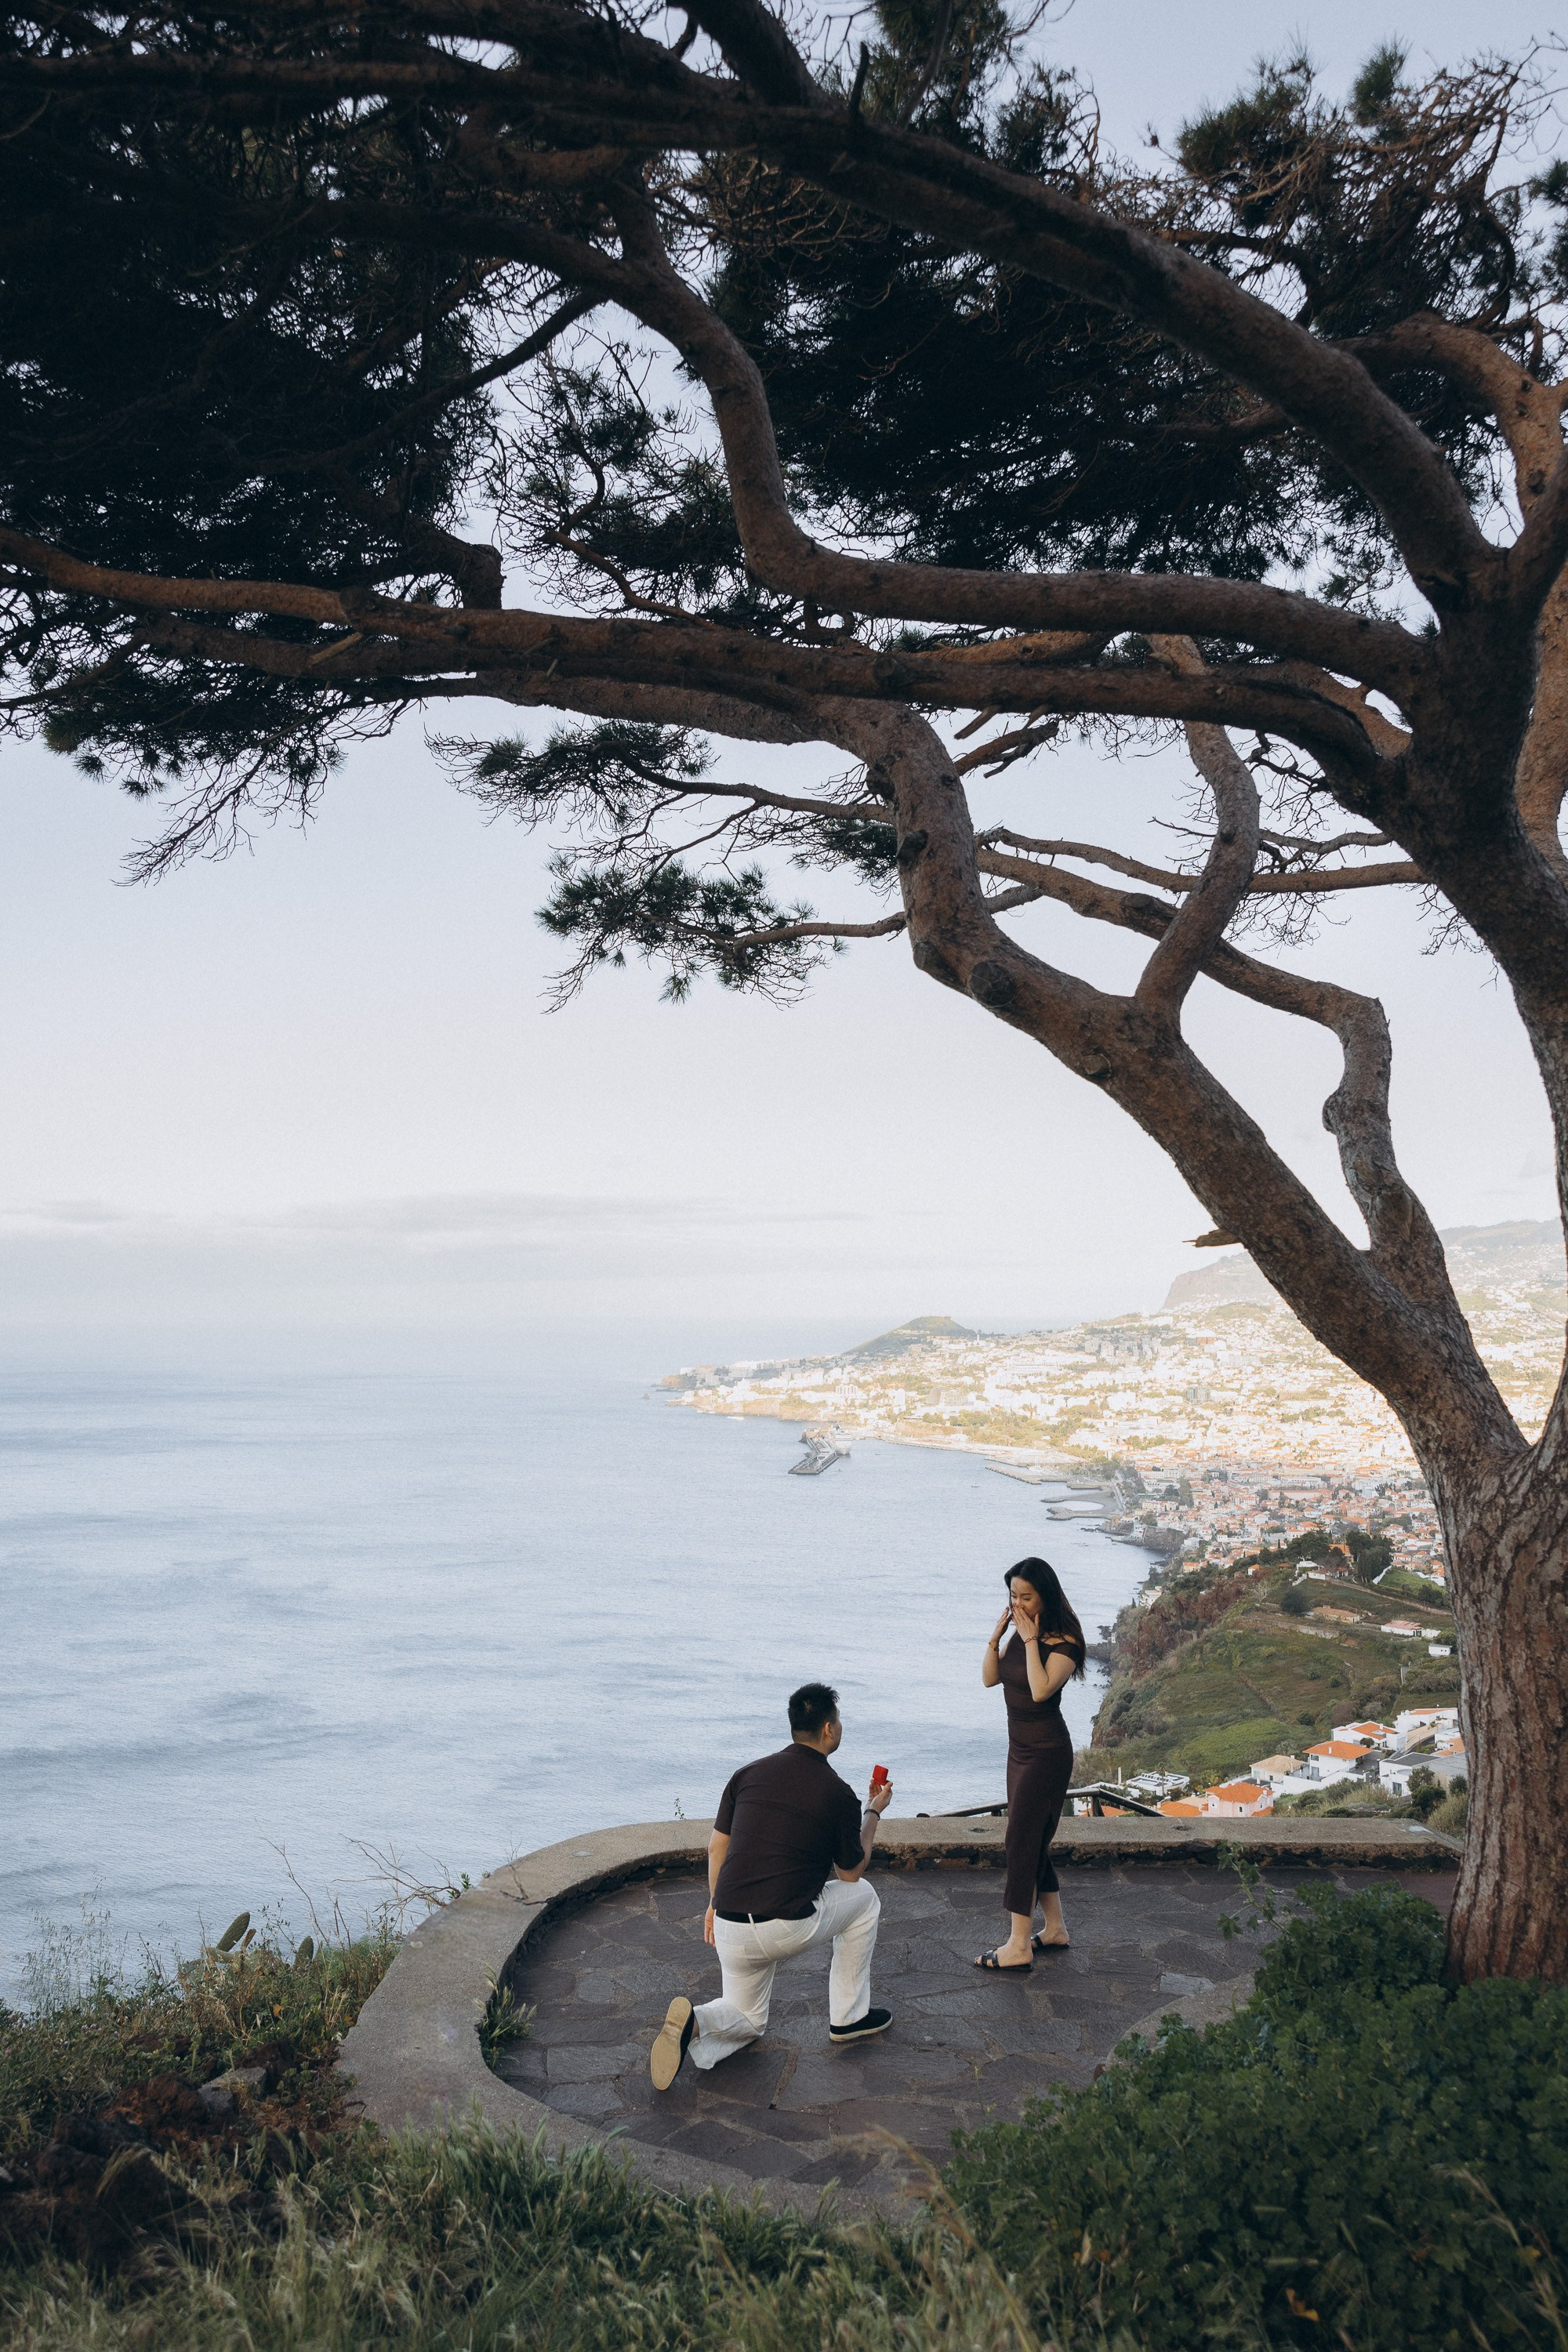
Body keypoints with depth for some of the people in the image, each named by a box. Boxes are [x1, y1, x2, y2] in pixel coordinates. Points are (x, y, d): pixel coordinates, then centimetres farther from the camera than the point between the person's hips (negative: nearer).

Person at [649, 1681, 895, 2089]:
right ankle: (848, 2018, 27)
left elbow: (717, 1847, 13)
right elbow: (850, 1873, 10)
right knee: (863, 1896, 23)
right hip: (789, 1929, -4)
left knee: (747, 2019, 26)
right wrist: (874, 1812, 23)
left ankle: (693, 2024, -7)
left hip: (730, 1928, 4)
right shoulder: (838, 1794, -4)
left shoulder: (748, 1773, 8)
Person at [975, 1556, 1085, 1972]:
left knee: (1022, 1840, -7)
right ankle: (1054, 1927, 28)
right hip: (1020, 1747, 9)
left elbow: (1041, 1689, -30)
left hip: (1047, 1751, -9)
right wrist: (997, 1636, -8)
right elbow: (990, 1679, 5)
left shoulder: (1063, 1641, -18)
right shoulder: (1017, 1633, 5)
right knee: (1033, 1841, 15)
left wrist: (1030, 1640, -26)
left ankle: (1019, 1946, -1)